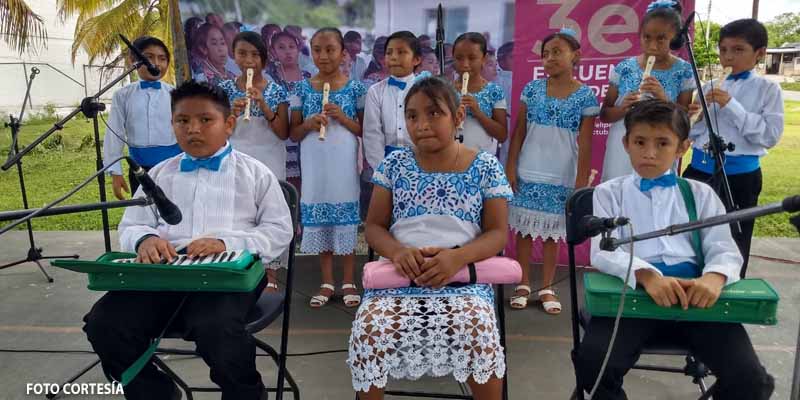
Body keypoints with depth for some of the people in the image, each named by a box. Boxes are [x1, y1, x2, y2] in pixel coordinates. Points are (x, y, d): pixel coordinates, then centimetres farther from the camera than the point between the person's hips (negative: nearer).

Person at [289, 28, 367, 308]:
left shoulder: (355, 89, 0)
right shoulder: (303, 90, 5)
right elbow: (294, 134, 6)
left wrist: (343, 118, -15)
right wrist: (309, 124, -13)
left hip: (344, 165, -2)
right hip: (315, 166, 2)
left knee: (346, 220, 4)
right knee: (318, 221, 7)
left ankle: (349, 281, 17)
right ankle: (327, 282, 20)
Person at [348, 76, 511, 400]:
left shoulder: (486, 168, 4)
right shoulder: (394, 164, 9)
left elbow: (497, 233, 2)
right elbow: (374, 227, 9)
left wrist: (458, 257, -18)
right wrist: (397, 251, -14)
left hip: (464, 277, -1)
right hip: (399, 275, 2)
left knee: (477, 330, -32)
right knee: (369, 328, -27)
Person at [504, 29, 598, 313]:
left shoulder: (586, 97, -4)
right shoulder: (532, 89, 1)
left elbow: (585, 146, -4)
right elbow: (519, 132, 4)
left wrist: (581, 183, -6)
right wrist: (511, 167, -2)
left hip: (562, 179, -1)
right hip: (527, 174, 2)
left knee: (552, 232, 9)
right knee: (524, 229, 7)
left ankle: (547, 288, 22)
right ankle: (523, 285, 21)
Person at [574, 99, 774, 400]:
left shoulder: (700, 194, 20)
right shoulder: (609, 193, 12)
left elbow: (723, 249, 8)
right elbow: (603, 251, -4)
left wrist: (714, 277, -18)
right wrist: (646, 275, -25)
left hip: (693, 291, 2)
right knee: (593, 363, -27)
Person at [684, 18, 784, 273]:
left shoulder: (768, 89, -3)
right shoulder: (709, 88, 8)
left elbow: (771, 136, -14)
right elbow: (692, 134, 10)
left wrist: (731, 106, -18)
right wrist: (695, 115, -12)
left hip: (740, 176, -3)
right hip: (699, 171, 4)